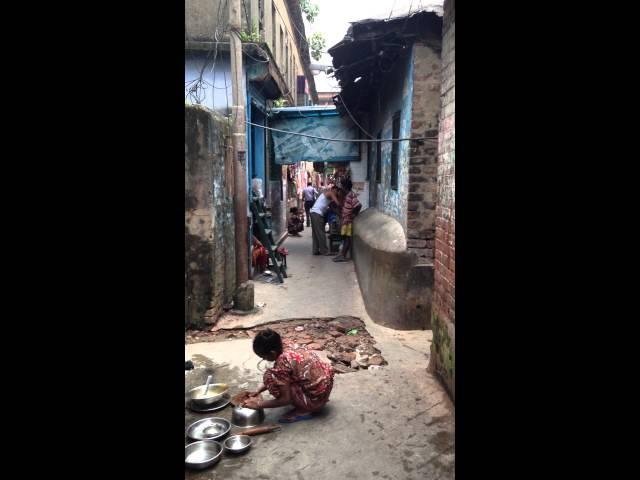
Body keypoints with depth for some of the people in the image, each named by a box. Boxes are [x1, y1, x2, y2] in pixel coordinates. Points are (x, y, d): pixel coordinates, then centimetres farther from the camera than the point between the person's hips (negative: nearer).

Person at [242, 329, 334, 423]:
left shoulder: (281, 364, -22)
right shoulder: (288, 353, 3)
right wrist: (258, 391, 16)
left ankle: (303, 410, -4)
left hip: (316, 399, -9)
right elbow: (279, 377, 20)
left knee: (270, 377, -14)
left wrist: (259, 404, -7)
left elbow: (285, 399, -16)